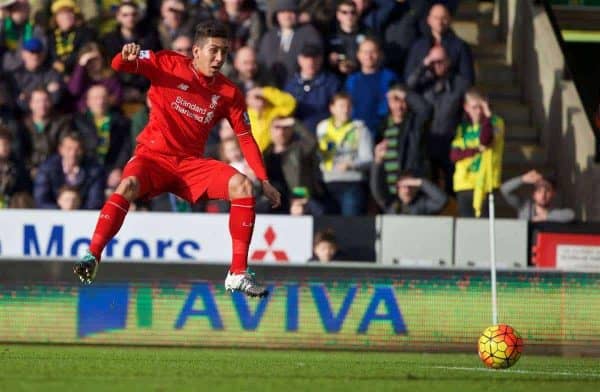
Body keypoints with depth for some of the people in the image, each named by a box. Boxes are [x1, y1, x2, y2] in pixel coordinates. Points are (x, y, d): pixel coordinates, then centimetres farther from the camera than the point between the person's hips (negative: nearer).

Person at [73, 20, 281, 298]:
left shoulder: (228, 93, 3)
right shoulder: (168, 64, -4)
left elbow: (246, 138, 7)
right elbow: (119, 66, -9)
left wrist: (263, 180, -2)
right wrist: (127, 56, -35)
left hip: (191, 163, 3)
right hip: (154, 154, -3)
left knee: (242, 186, -20)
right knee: (128, 186, -36)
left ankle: (238, 274, -17)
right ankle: (91, 258, -31)